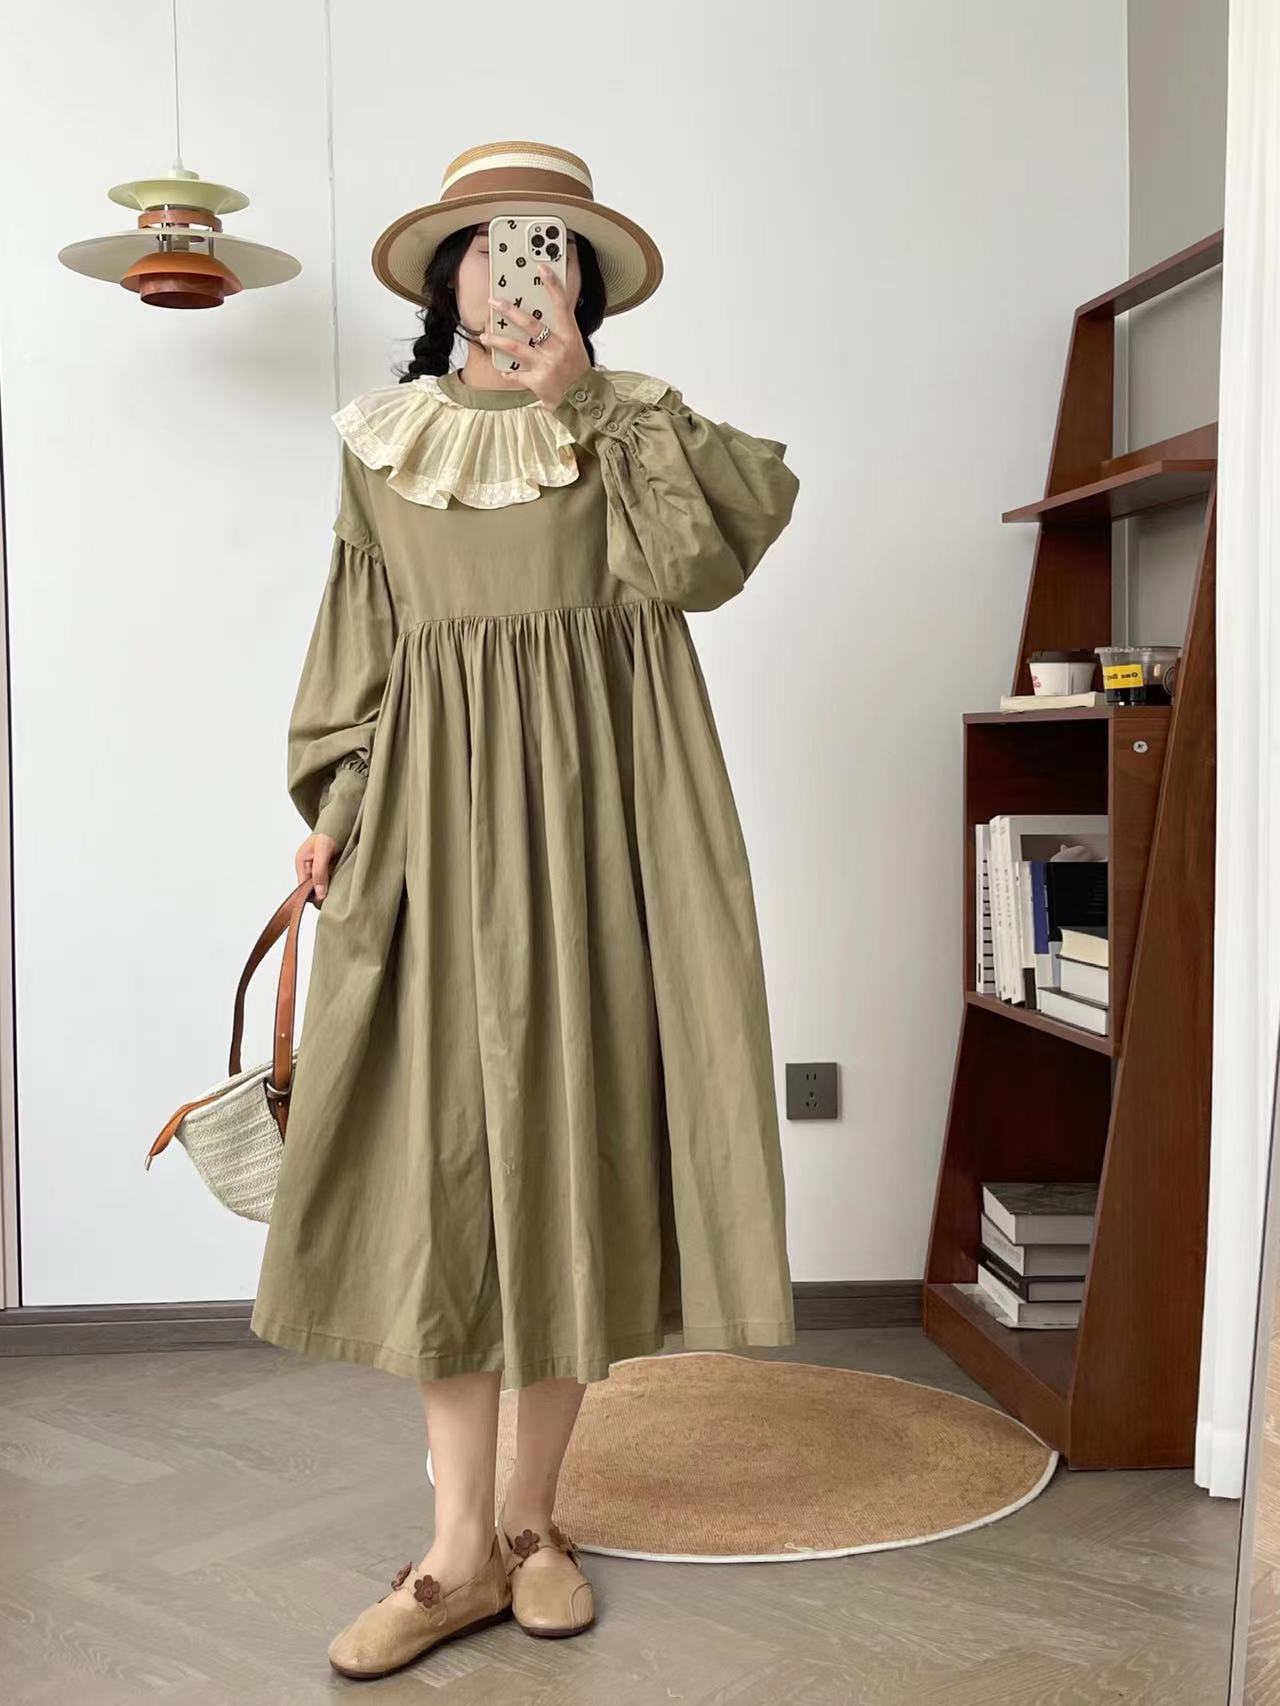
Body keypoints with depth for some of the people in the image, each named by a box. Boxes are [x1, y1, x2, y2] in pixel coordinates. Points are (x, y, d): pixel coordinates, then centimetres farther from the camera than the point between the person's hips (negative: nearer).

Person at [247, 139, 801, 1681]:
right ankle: (461, 1548, 6)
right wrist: (334, 799, 4)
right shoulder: (383, 443, 14)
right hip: (433, 816, 1)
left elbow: (707, 551, -11)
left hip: (590, 817, -1)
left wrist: (583, 394, -11)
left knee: (567, 1146, 1)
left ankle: (533, 1517, 17)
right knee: (437, 1157, -3)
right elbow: (356, 638, 14)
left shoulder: (629, 427, 8)